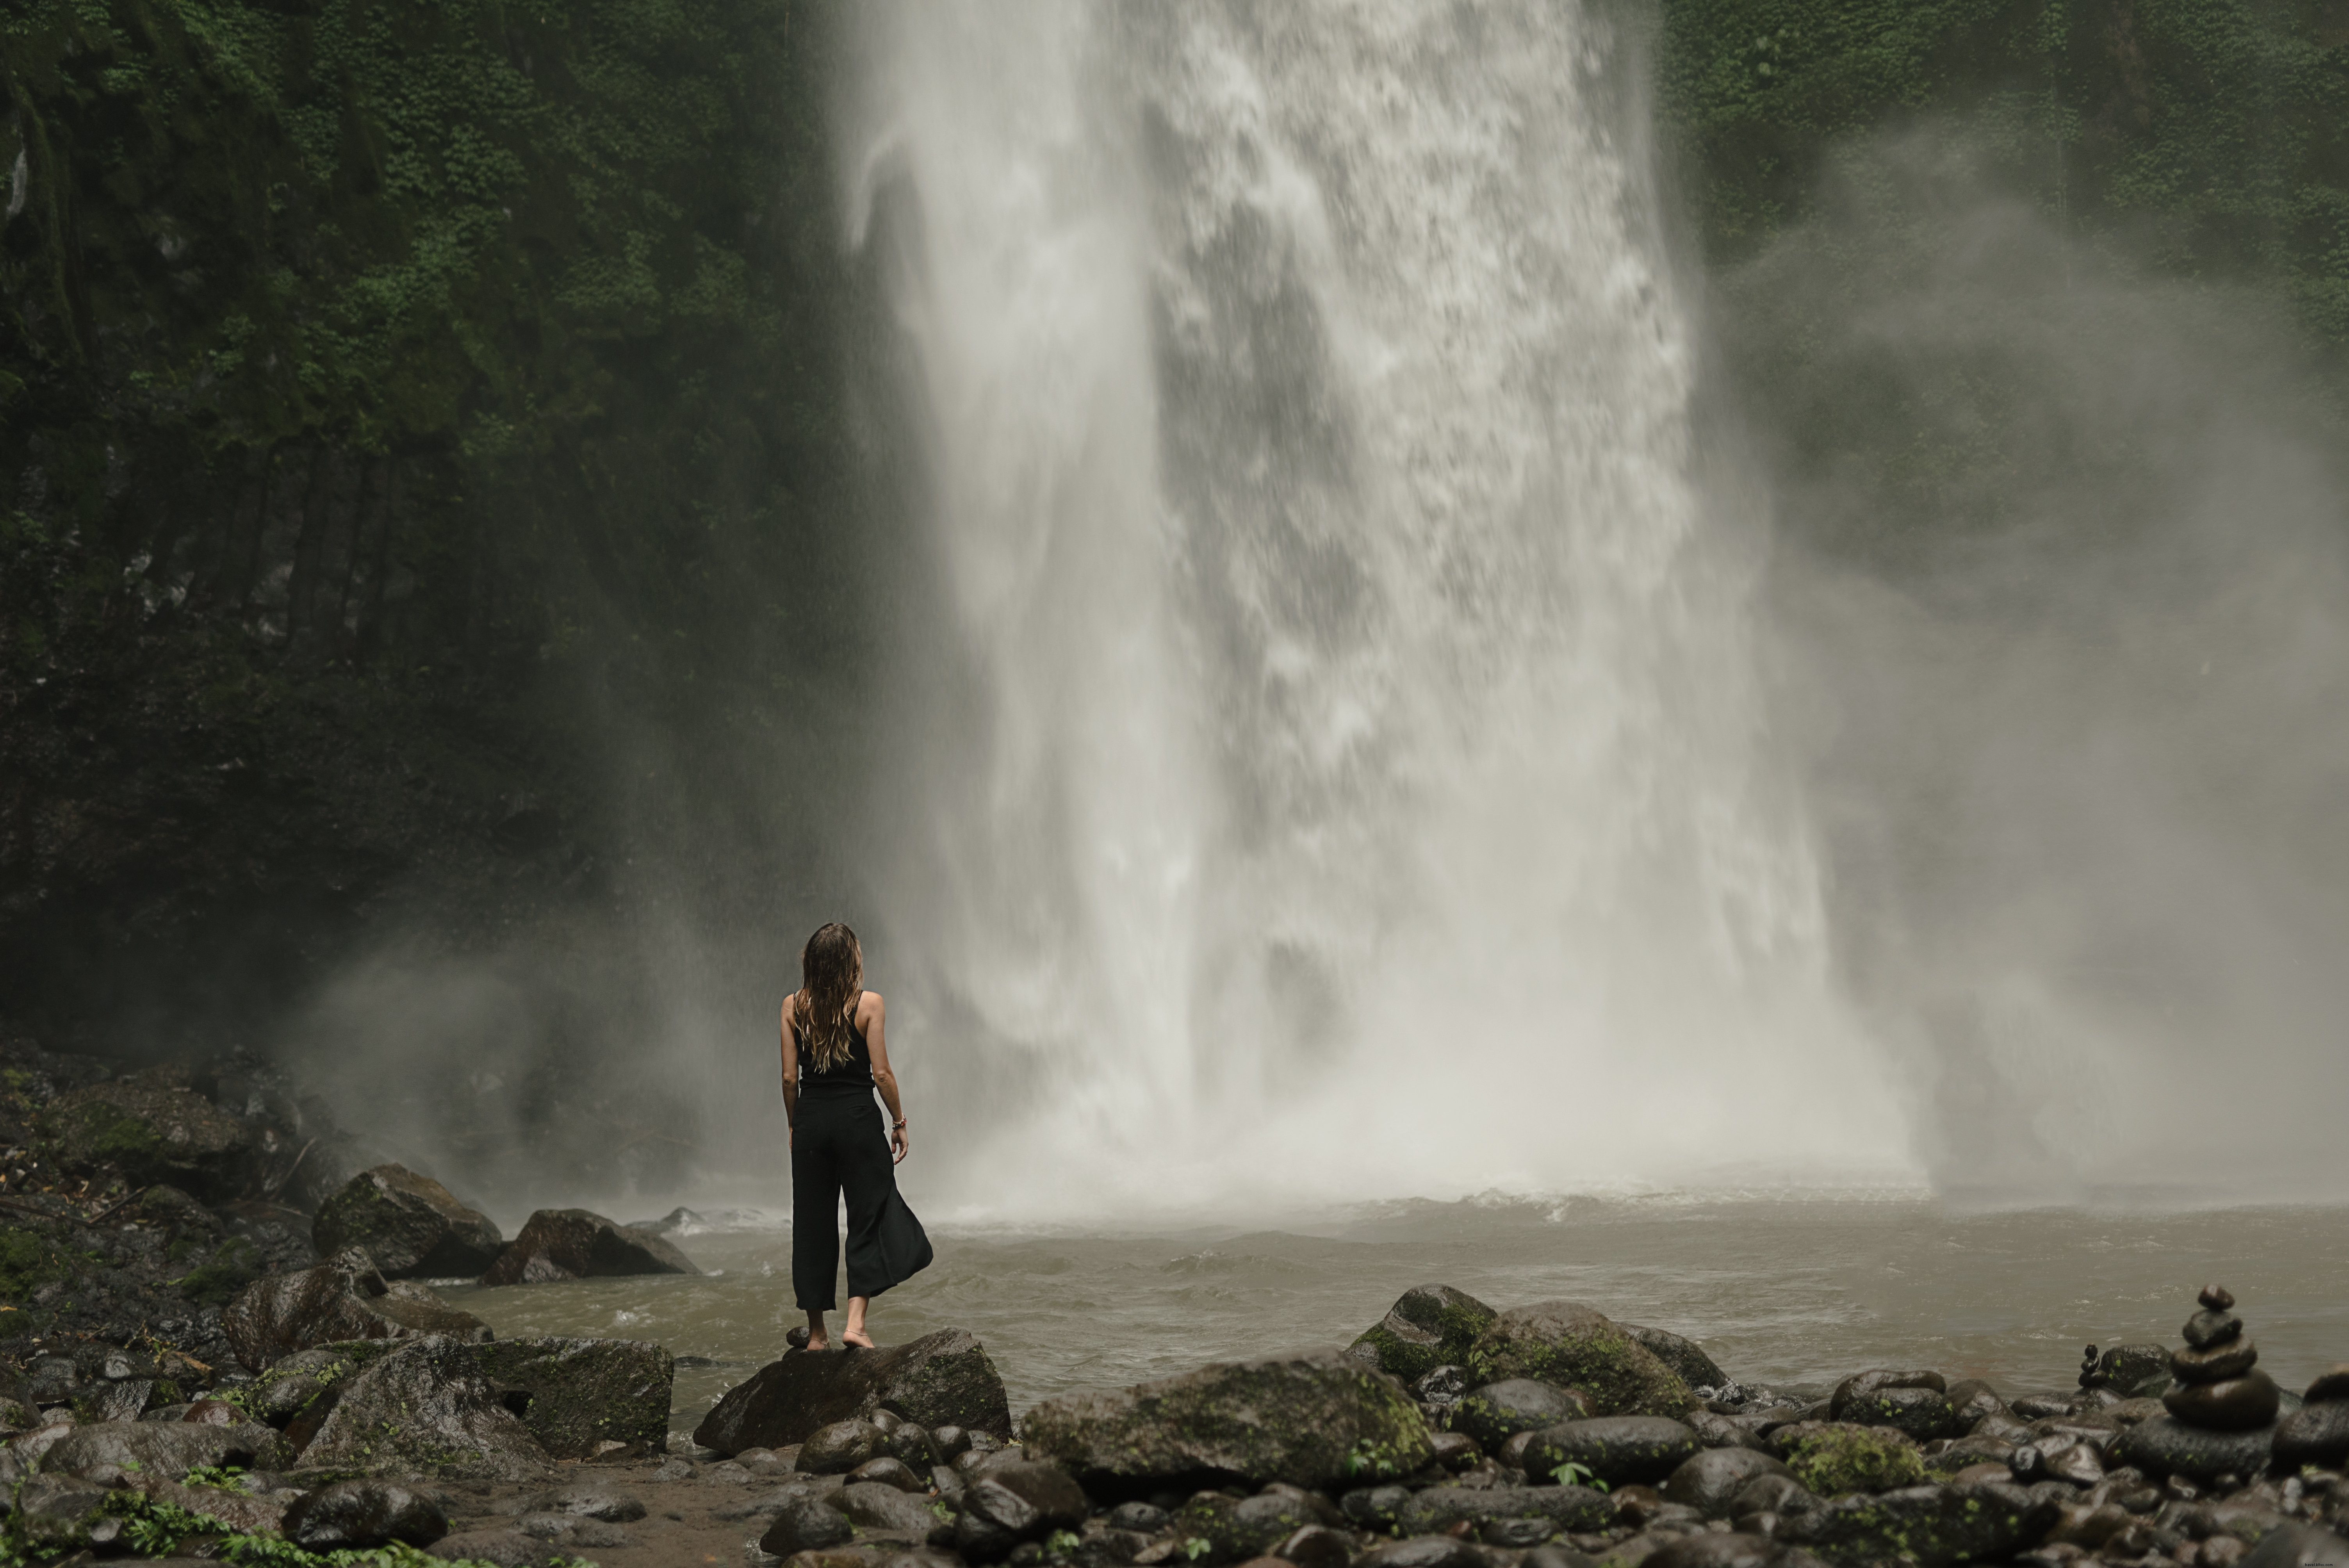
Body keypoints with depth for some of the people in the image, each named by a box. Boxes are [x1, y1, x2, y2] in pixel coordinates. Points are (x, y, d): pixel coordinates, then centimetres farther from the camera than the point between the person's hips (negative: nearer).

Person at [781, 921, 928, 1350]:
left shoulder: (793, 1007, 1)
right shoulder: (869, 1003, -8)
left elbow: (789, 1077, 2)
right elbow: (881, 1073, -9)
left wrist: (795, 1126, 14)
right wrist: (900, 1121, 2)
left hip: (811, 1119, 3)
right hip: (856, 1118, -3)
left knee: (812, 1223, 10)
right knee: (870, 1218, 6)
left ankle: (817, 1333, 14)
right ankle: (855, 1322, -8)